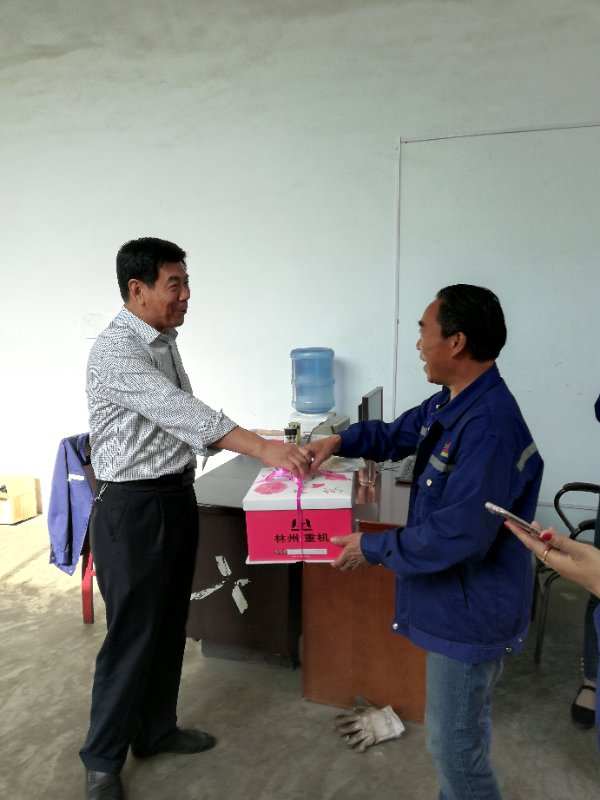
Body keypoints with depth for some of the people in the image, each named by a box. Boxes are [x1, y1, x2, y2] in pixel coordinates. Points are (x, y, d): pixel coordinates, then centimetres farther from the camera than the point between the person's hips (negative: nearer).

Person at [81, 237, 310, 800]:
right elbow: (178, 411, -29)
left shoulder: (165, 343, 11)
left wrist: (257, 441, 9)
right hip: (133, 507, -8)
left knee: (169, 626, 19)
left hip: (177, 497, 8)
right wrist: (262, 448, -35)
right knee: (131, 635, 4)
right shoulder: (115, 351, -18)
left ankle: (156, 731, 39)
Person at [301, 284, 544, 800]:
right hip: (453, 601, 9)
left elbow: (457, 536, -31)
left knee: (455, 745, 10)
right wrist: (340, 440, 3)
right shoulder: (450, 404, 1)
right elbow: (397, 434, 18)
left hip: (470, 610, -9)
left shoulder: (490, 427, -30)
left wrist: (373, 550, -19)